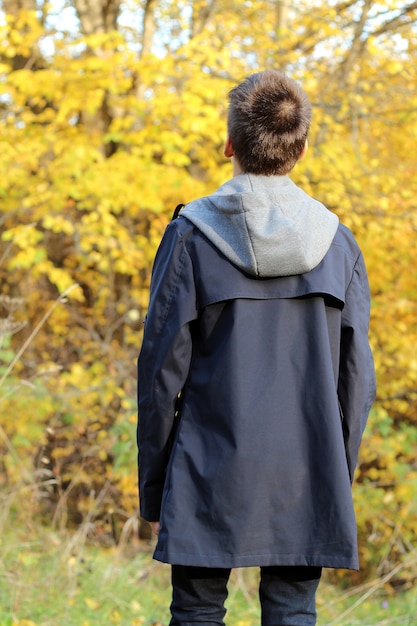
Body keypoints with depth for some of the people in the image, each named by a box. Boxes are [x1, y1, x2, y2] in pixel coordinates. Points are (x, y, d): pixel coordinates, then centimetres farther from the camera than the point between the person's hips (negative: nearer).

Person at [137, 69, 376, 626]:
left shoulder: (192, 237, -6)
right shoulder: (337, 243, 2)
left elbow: (162, 371, -4)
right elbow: (357, 377, 4)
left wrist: (153, 490, 4)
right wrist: (337, 477, 14)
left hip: (212, 474, -2)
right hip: (306, 476, 2)